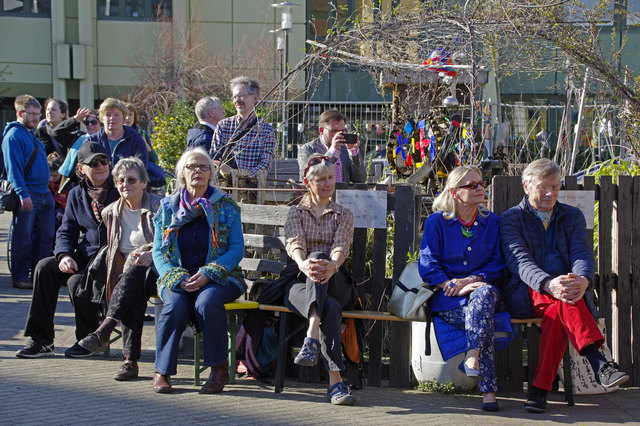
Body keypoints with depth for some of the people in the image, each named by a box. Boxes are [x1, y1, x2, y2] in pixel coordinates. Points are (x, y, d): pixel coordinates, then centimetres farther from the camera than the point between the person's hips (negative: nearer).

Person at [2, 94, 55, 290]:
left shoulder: (32, 134, 18)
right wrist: (23, 194, -23)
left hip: (44, 193, 9)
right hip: (27, 195, -9)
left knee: (46, 236, 10)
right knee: (23, 238, -3)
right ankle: (20, 278, 3)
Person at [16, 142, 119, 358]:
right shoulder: (76, 195, 14)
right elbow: (66, 232, 14)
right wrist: (65, 255, -9)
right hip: (84, 258, 6)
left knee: (76, 281, -30)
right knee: (45, 266, -17)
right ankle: (41, 339, -14)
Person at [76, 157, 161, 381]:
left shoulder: (160, 206, 1)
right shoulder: (111, 213, 15)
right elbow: (113, 252, 27)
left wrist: (152, 255, -19)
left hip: (159, 270, -3)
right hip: (129, 274, 3)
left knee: (133, 275, -38)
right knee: (135, 294, -34)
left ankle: (104, 331, -46)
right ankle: (130, 359, -39)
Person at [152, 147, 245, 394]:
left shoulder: (226, 206, 7)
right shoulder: (168, 208, 12)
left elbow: (237, 249, 0)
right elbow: (159, 252, 8)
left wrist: (207, 275, -15)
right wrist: (179, 279, -11)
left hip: (219, 277, -1)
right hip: (177, 277, 1)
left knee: (207, 302, -35)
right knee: (175, 306, -32)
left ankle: (219, 369, -21)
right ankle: (162, 371, -17)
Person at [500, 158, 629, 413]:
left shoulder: (573, 217, 17)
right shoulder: (511, 219, 8)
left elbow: (583, 255, -2)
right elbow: (519, 260, -11)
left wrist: (583, 280, -29)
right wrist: (549, 284, -34)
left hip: (557, 296, 2)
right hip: (527, 295, -2)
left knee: (557, 310, -36)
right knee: (563, 300, -36)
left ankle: (540, 390, -41)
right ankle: (600, 365, -50)